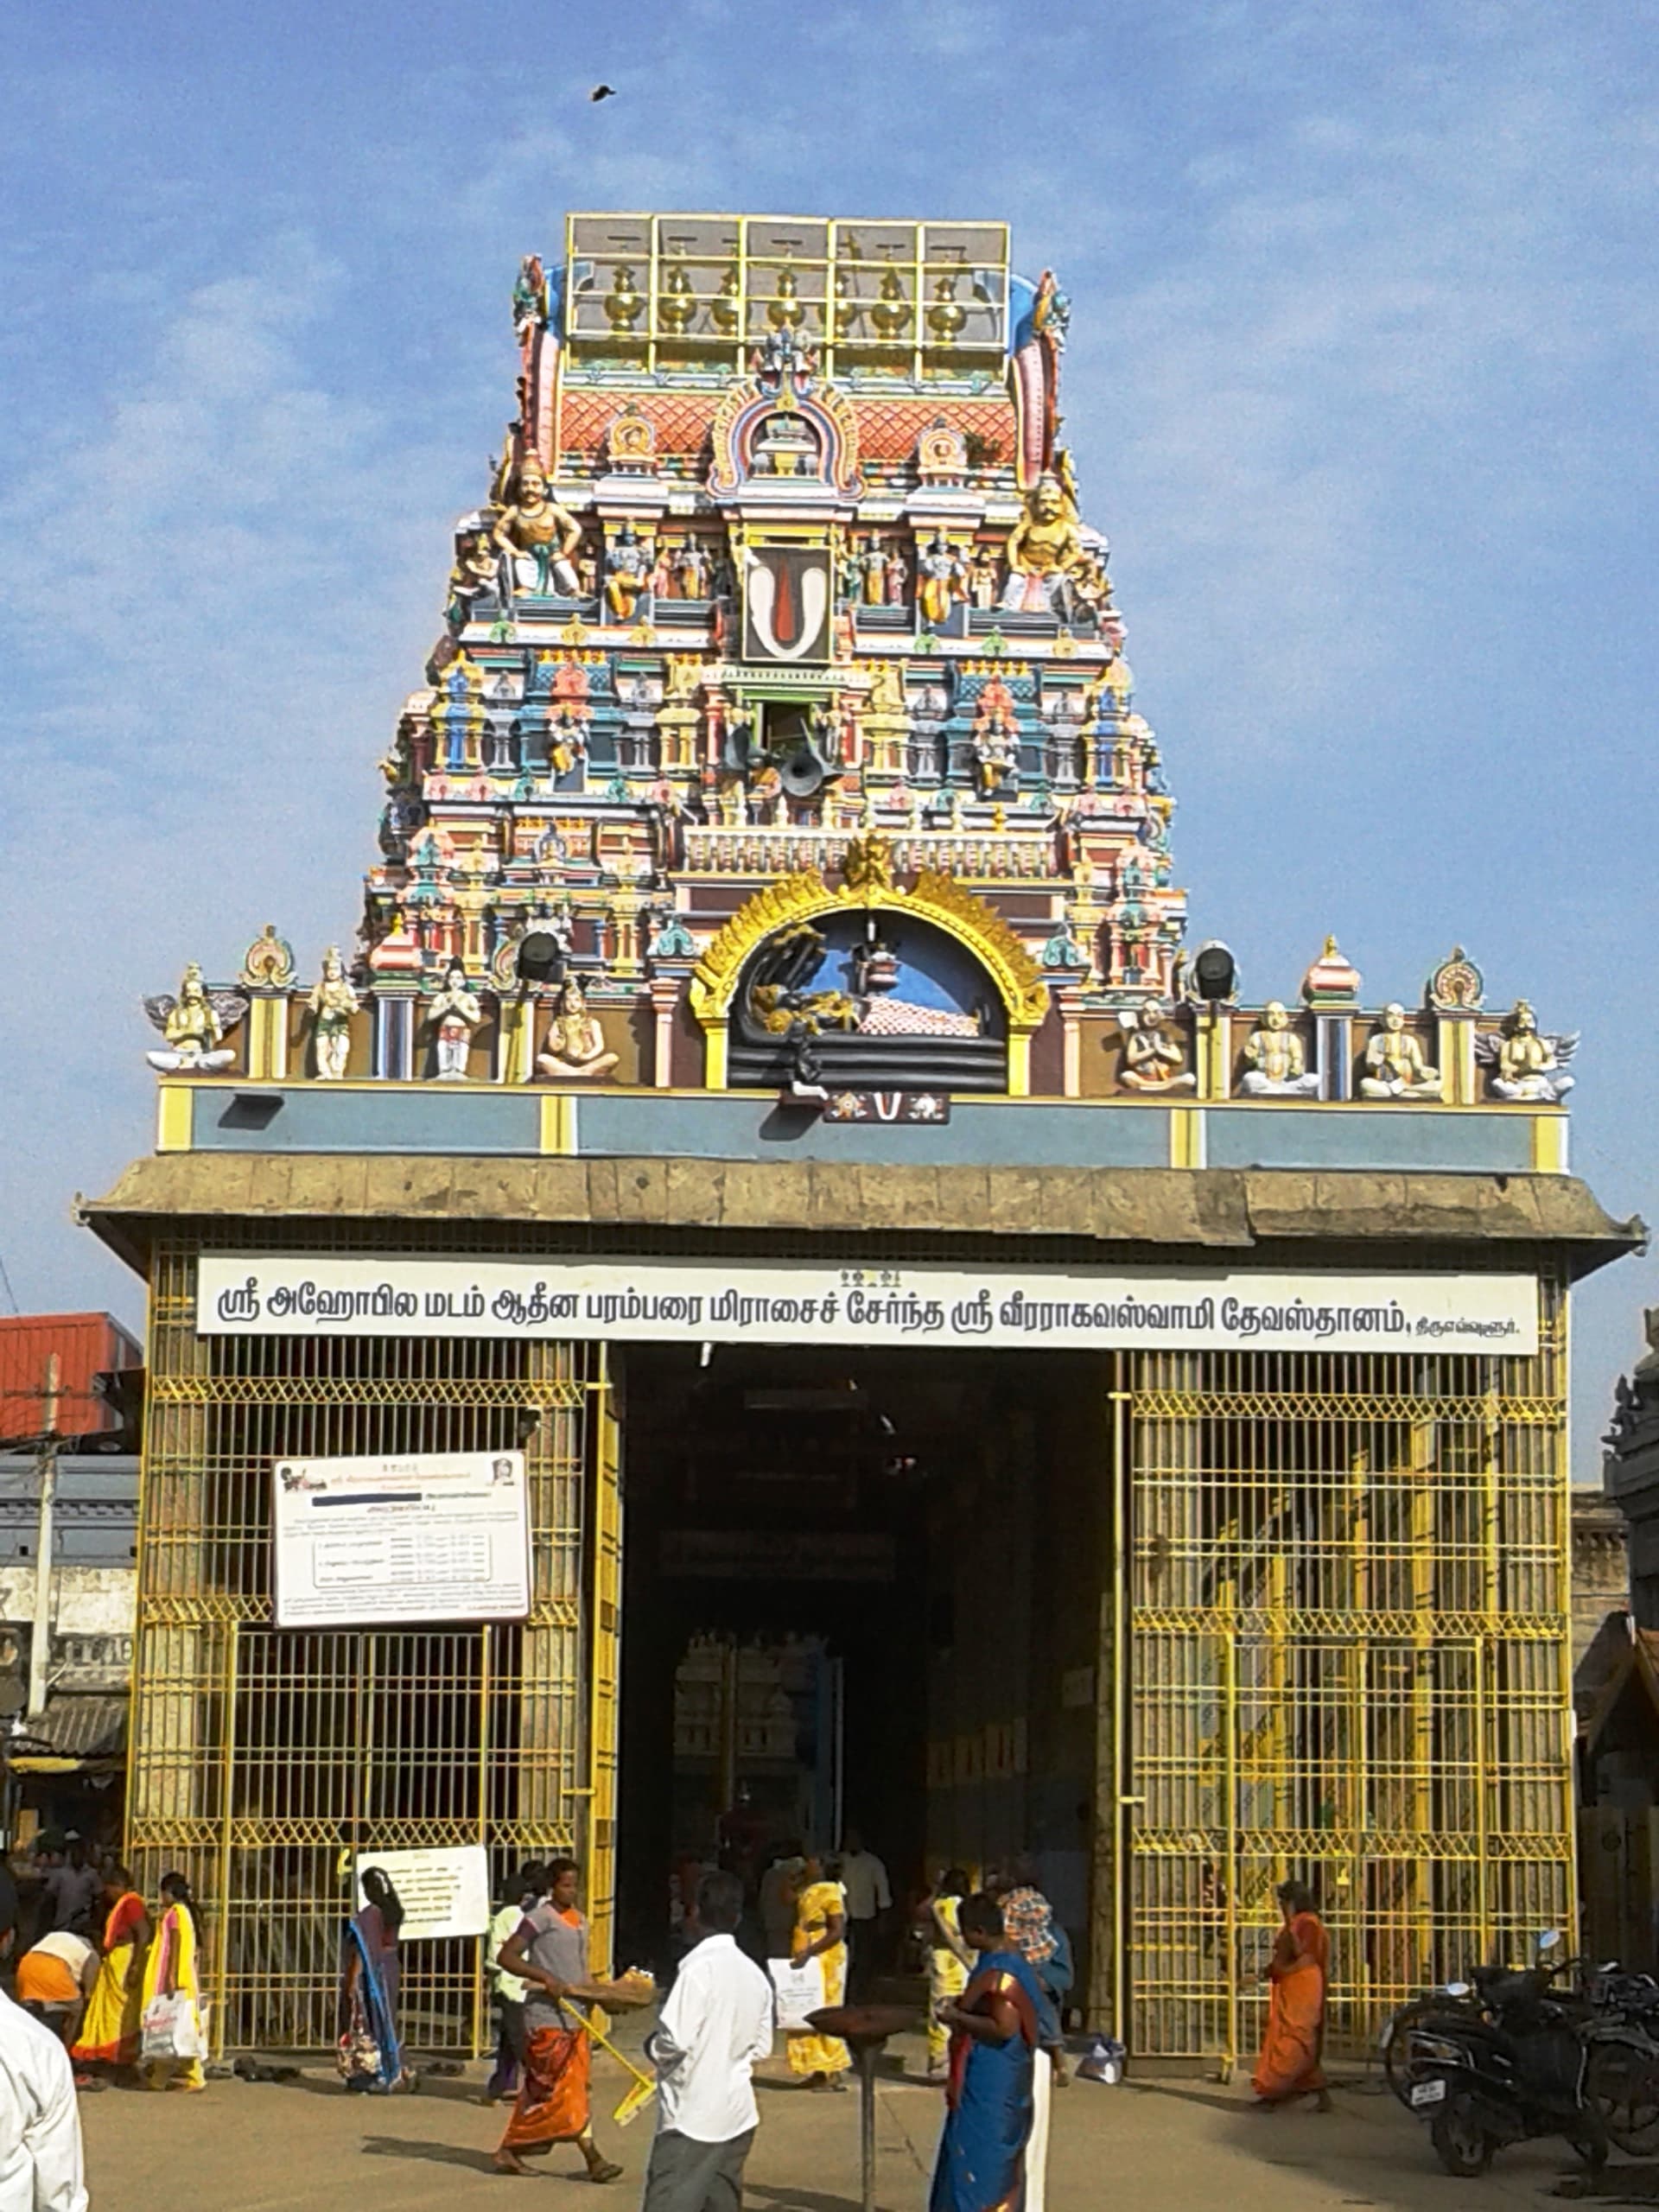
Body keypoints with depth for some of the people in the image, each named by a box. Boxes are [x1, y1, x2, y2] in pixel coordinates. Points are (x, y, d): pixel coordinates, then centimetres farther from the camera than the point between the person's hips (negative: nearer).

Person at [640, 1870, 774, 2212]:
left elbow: (674, 2042, -18)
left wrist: (652, 2046, 1)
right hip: (737, 2112, 7)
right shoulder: (755, 1974, 6)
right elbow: (761, 2048, 12)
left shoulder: (699, 1968, -15)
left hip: (692, 2114, -7)